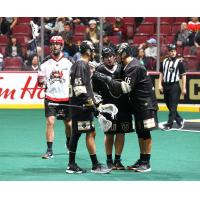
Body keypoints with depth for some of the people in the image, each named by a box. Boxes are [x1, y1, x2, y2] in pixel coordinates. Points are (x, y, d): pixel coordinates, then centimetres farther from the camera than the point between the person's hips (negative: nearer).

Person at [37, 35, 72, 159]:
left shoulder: (68, 62, 1)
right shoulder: (46, 62, 3)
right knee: (50, 121, -11)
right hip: (51, 97, 0)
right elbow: (40, 82, 6)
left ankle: (69, 143, 38)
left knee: (69, 123, 10)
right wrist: (41, 80, -17)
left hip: (66, 98, 0)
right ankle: (49, 150, -7)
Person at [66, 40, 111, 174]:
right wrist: (90, 104, -19)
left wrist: (93, 103, 22)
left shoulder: (83, 65, 18)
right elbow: (79, 88, -21)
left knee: (76, 134, 10)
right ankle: (95, 166, -5)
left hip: (82, 106, 11)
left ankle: (72, 165, 13)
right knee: (90, 133, -7)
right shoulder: (81, 65, -14)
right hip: (81, 106, -11)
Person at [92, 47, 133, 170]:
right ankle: (109, 160, 12)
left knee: (121, 133, 3)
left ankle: (117, 160, 13)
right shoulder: (99, 70, 0)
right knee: (109, 134, -1)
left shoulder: (121, 69, 7)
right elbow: (95, 89, 2)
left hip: (123, 106, 3)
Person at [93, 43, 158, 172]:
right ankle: (142, 161, 19)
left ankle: (146, 163, -1)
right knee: (140, 132, 12)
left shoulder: (134, 67, -19)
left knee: (145, 132, -5)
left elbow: (126, 87, -26)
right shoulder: (129, 66, 13)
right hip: (138, 104, 10)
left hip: (146, 104, -10)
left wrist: (107, 79, -25)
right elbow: (125, 87, 16)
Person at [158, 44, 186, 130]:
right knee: (169, 106, 11)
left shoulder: (179, 62, -4)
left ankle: (169, 124, -7)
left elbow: (183, 75, -5)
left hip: (174, 86, -6)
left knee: (173, 106, -7)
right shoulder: (164, 61, 10)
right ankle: (180, 120, 26)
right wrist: (160, 84, 5)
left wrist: (184, 88, -8)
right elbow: (161, 73, 15)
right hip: (166, 86, 6)